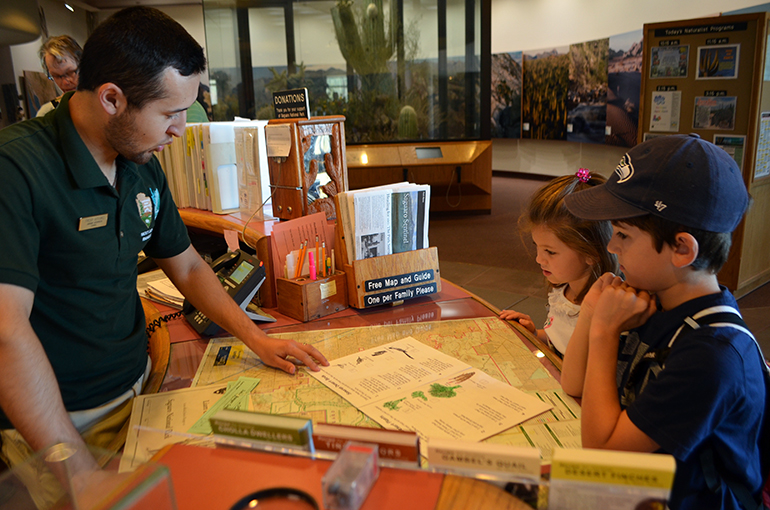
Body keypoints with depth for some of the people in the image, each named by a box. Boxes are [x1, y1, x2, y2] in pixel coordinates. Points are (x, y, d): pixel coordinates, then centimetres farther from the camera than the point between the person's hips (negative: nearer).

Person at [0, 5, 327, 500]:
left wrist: (258, 339, 4)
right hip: (54, 419, -6)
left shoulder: (144, 169, 4)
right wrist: (83, 474, -26)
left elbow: (187, 266, 14)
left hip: (139, 387, 6)